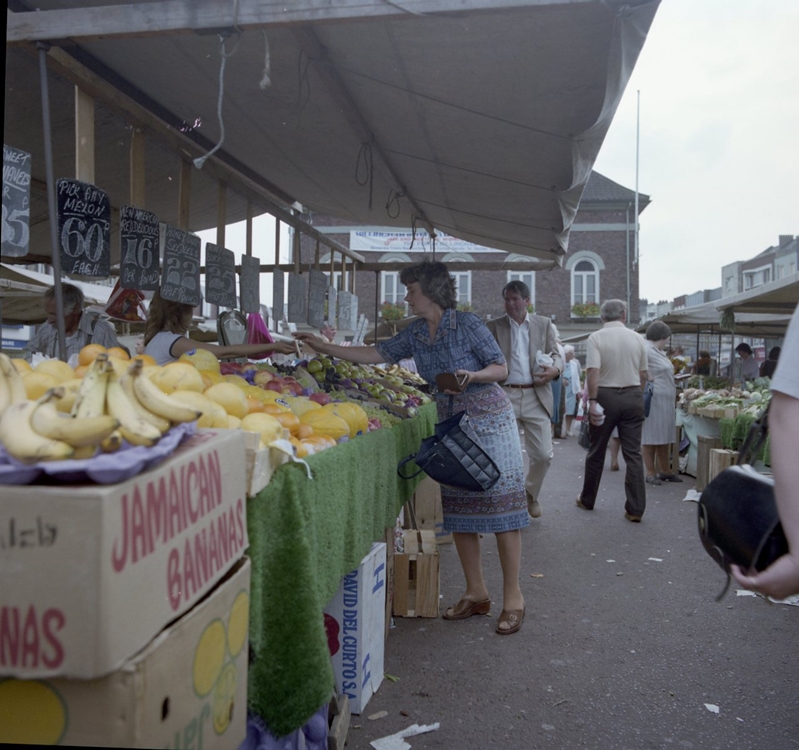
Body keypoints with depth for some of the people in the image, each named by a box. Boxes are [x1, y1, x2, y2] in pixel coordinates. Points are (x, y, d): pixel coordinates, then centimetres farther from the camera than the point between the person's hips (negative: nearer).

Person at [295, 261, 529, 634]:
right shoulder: (414, 334, 7)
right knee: (457, 507, 7)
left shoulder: (467, 324, -10)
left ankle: (512, 597, 3)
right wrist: (323, 347, 6)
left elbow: (501, 367, -7)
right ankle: (476, 593, 19)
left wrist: (472, 375, -26)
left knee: (499, 503, -5)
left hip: (490, 420, -7)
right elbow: (375, 354, 9)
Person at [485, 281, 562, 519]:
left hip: (536, 397, 1)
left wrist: (555, 368, -15)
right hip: (504, 397, -1)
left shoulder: (544, 324, 9)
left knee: (543, 455, 0)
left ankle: (531, 493, 28)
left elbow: (556, 354, 8)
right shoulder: (493, 326, 6)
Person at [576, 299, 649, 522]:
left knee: (596, 452, 11)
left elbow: (593, 371, -17)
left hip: (605, 395, -2)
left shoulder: (596, 337, -7)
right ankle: (635, 508, 0)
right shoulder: (637, 338, 5)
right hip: (633, 396, 2)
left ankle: (587, 500, 25)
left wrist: (592, 400, -14)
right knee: (633, 453, 3)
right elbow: (643, 374, 8)